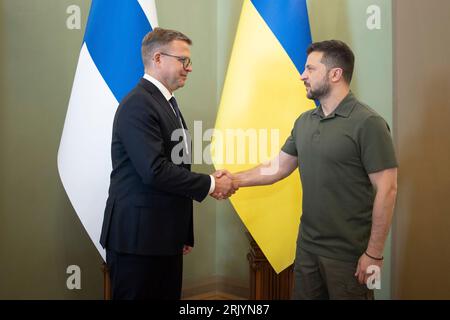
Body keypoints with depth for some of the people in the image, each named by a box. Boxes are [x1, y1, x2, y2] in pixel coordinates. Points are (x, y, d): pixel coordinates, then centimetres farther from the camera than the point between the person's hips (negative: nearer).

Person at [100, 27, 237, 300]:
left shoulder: (166, 103, 15)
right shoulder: (138, 104, -15)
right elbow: (155, 171, -24)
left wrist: (184, 234, 17)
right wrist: (211, 184, -13)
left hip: (166, 237, 9)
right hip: (137, 237, -9)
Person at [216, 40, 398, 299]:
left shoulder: (368, 123, -14)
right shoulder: (304, 122, 7)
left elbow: (387, 189, -16)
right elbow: (279, 166, 14)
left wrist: (374, 254, -16)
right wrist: (236, 179, 2)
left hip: (349, 254, -6)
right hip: (307, 246, 6)